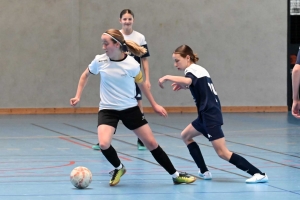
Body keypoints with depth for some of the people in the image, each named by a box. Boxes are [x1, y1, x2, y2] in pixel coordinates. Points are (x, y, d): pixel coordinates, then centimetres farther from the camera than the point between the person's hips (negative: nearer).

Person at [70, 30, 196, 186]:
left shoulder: (132, 64, -13)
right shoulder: (100, 61, -9)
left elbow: (142, 84, 6)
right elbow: (85, 75, 12)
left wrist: (154, 105, 12)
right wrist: (78, 96, 7)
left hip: (130, 108, 0)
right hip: (107, 109, 0)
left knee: (151, 143, 2)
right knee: (104, 144, -24)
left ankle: (176, 175, 16)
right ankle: (118, 168, 8)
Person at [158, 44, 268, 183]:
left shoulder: (193, 70, -12)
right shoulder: (198, 69, 17)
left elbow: (188, 80, -36)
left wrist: (167, 77, -35)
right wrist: (182, 85, 15)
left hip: (211, 117, -11)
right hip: (206, 115, 11)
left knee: (223, 153, -14)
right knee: (185, 136, 22)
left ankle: (259, 174, -19)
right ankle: (204, 172, 16)